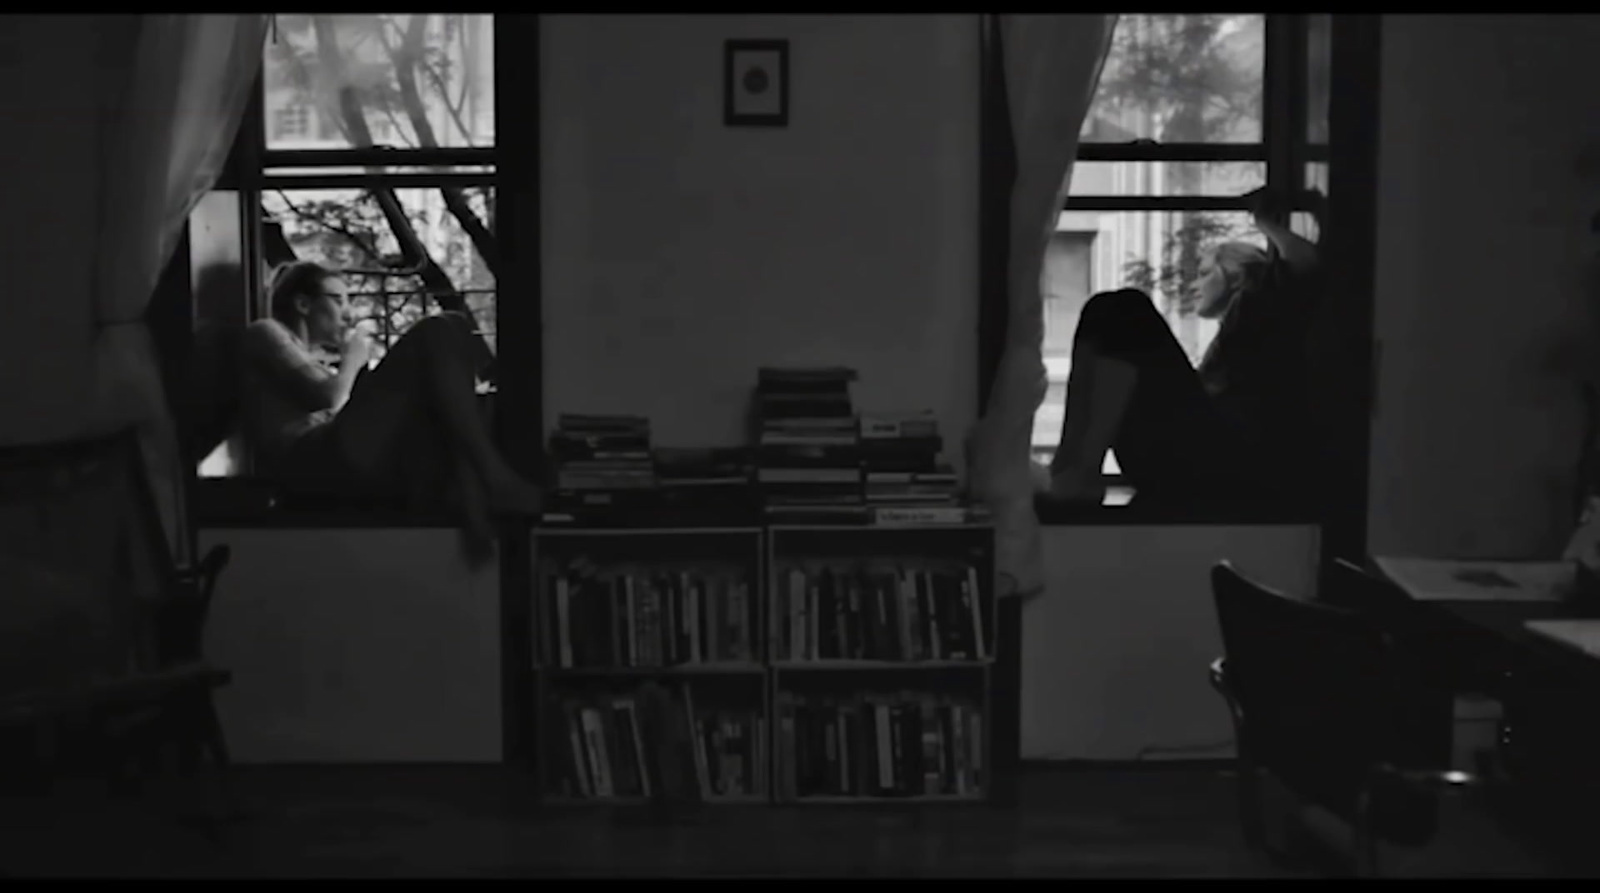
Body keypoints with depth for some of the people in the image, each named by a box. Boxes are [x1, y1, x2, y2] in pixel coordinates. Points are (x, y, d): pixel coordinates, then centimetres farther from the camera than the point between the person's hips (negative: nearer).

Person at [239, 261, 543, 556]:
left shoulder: (316, 362, 40)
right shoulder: (265, 332, 17)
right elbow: (328, 398, -1)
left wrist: (363, 368, 19)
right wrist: (353, 360, 15)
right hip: (313, 461, -8)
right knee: (438, 334, -11)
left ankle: (468, 493, -30)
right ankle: (494, 485, -22)